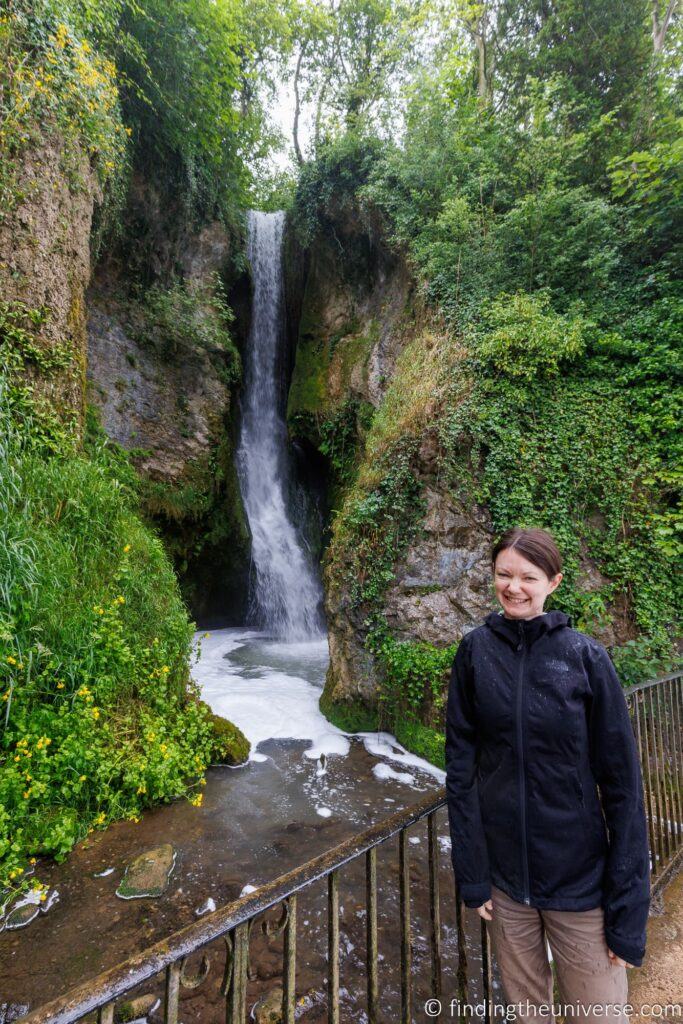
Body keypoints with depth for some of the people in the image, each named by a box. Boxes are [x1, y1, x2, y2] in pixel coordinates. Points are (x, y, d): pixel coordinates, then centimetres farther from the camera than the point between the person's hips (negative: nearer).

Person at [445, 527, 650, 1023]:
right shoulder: (475, 651, -8)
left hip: (578, 871, -1)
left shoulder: (586, 657, -12)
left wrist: (627, 907, -7)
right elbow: (461, 764, -4)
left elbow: (621, 781, -8)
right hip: (502, 868, 2)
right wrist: (471, 872, -3)